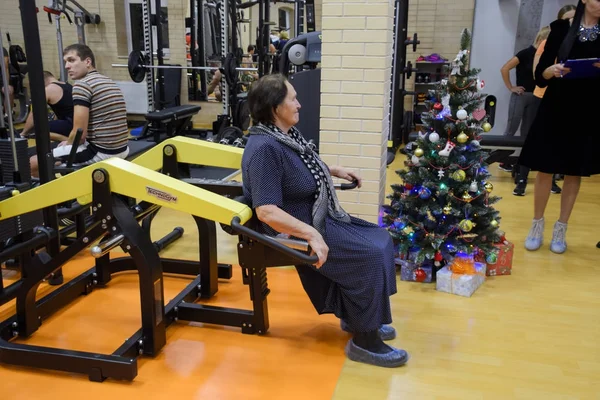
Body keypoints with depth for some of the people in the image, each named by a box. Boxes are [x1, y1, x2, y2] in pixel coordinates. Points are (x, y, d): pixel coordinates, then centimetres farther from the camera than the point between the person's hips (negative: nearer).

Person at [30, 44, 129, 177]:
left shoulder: (82, 85, -13)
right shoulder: (109, 82, 14)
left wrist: (67, 144, 6)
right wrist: (69, 142, 21)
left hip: (100, 152, -9)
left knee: (32, 164, 0)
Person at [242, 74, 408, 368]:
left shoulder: (286, 133, 5)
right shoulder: (264, 148, -25)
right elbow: (267, 211, -32)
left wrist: (334, 171, 18)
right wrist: (312, 235, -36)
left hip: (318, 217, 10)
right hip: (295, 229, -10)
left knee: (380, 240, 8)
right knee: (371, 255, -17)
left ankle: (355, 317, 20)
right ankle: (364, 341, -3)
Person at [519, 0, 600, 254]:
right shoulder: (562, 29, 1)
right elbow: (540, 77, 0)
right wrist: (551, 70, -21)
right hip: (555, 110, -1)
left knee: (574, 173, 7)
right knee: (545, 170, 2)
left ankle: (560, 229, 18)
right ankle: (537, 225, 19)